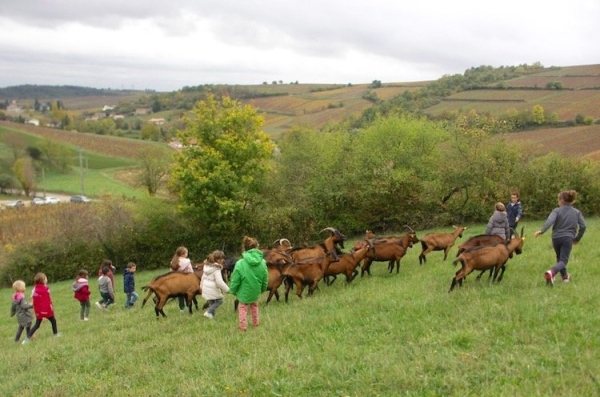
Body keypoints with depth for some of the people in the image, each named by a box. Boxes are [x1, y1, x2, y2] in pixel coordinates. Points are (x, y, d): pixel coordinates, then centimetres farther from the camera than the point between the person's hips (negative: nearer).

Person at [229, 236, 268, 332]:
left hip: (244, 292, -3)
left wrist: (233, 291, 4)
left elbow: (235, 281, -14)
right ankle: (255, 323, 41)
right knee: (254, 306, 30)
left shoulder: (240, 264, -23)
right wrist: (263, 289, 17)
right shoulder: (262, 262, -15)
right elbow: (265, 279, -3)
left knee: (243, 308, 20)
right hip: (255, 292, 3)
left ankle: (242, 327, 26)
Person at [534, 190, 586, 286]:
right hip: (568, 238, -1)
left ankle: (565, 276, 35)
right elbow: (583, 226, 3)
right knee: (563, 260, -5)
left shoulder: (557, 210, -3)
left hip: (556, 238, 1)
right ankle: (551, 272, -33)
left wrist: (542, 231, -26)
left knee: (560, 258, 24)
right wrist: (577, 238, 14)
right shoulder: (577, 212, 6)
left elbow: (550, 221, -21)